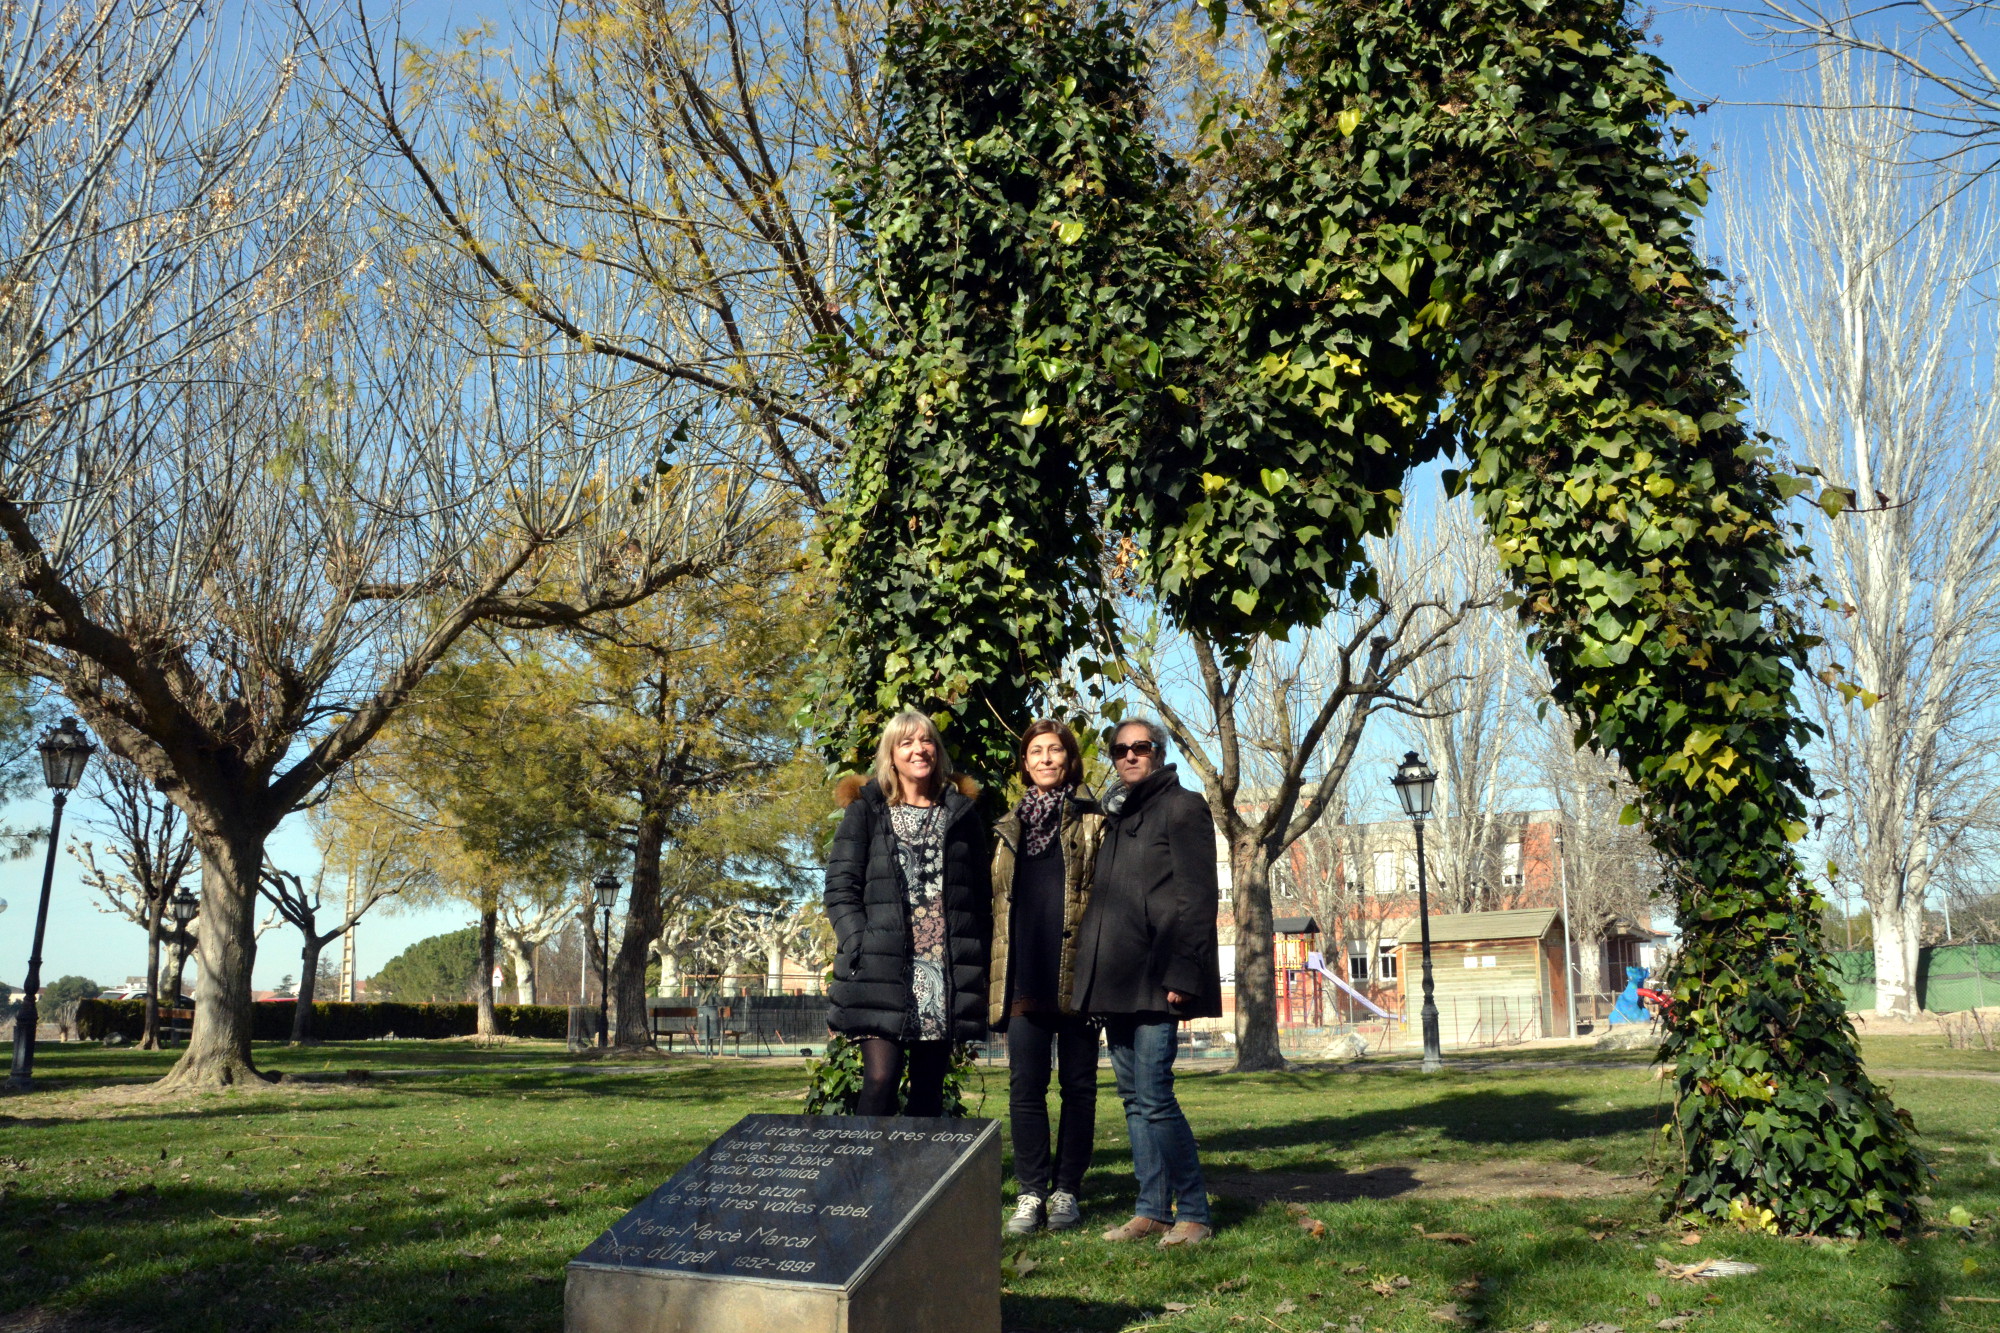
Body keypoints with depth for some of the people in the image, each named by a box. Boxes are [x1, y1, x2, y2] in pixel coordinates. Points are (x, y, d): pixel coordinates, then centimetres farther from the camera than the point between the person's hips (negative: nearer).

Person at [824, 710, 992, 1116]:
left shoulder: (962, 814, 15)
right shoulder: (866, 811, 8)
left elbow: (982, 894, 14)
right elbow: (840, 886, 2)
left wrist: (978, 959, 5)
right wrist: (859, 944, -11)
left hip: (947, 970, 3)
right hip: (883, 969, -2)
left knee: (929, 1088, 5)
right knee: (880, 1079, -13)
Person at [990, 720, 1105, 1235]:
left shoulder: (1093, 822, 7)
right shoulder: (1009, 828, 17)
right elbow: (996, 902, 17)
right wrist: (993, 975, 10)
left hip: (1078, 972, -2)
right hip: (1023, 975, 3)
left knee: (1078, 1085, 4)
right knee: (1026, 1086, 0)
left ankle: (1067, 1192, 13)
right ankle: (1030, 1194, 7)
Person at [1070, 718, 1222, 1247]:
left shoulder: (1182, 807, -2)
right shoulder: (1116, 816, 20)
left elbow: (1197, 898, -9)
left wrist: (1180, 973, -17)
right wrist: (1091, 977, 12)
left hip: (1155, 978, -8)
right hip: (1114, 982, 8)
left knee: (1154, 1098, -10)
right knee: (1135, 1098, 9)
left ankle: (1194, 1213, 2)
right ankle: (1152, 1210, 16)